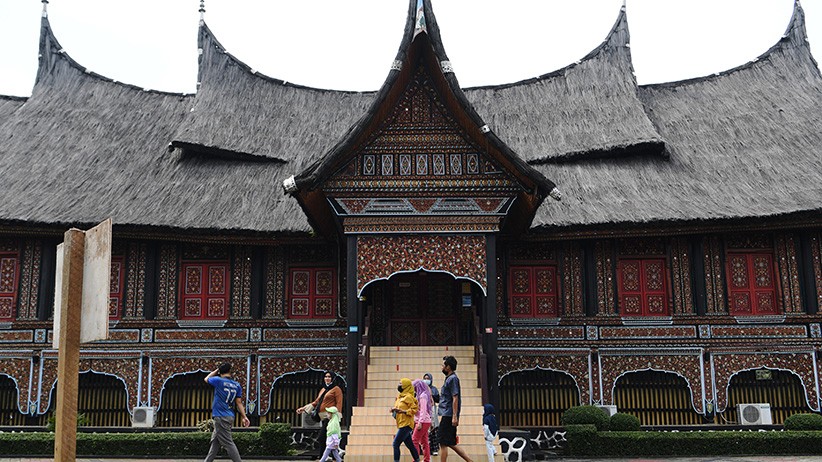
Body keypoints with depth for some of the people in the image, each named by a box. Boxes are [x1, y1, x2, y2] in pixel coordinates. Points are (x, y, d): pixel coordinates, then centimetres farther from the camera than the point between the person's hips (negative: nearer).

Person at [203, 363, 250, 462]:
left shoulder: (218, 380, -7)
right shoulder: (237, 385, 7)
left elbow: (206, 379, 14)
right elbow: (239, 403, 3)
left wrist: (216, 370, 23)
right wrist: (244, 417, 2)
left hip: (220, 417, -7)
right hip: (229, 416, 7)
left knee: (228, 443, -10)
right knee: (215, 442, 17)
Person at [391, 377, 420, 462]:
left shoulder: (408, 397, -11)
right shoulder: (400, 396, 16)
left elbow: (415, 409, -16)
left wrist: (403, 411, -23)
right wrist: (394, 410, 3)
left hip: (406, 424, -9)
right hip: (401, 424, 9)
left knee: (396, 444, -12)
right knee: (410, 445, 14)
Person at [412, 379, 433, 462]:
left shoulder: (422, 396, -13)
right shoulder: (421, 395, 15)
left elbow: (423, 410, -18)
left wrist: (420, 422, -20)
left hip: (423, 421, -9)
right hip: (424, 421, 9)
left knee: (414, 440, -8)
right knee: (424, 442, 10)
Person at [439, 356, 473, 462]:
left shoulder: (452, 379, -12)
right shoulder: (449, 378, 18)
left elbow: (455, 398, -18)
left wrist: (455, 416, -22)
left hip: (448, 416, -10)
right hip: (447, 416, 10)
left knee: (443, 444, -5)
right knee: (451, 444, 12)